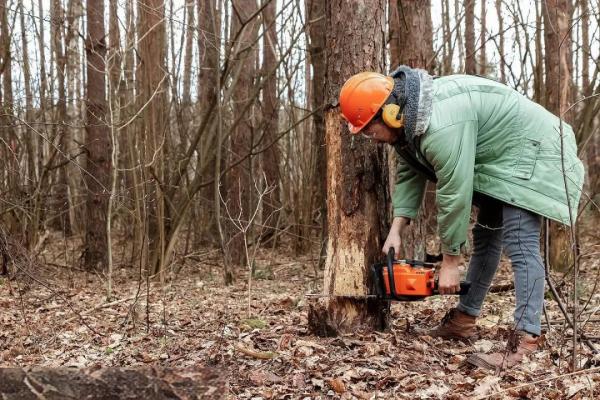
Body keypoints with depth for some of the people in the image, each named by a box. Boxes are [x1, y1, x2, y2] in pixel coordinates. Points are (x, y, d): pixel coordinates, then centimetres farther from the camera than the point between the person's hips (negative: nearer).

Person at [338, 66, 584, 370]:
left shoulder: (440, 125, -34)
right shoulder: (407, 117, -2)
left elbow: (454, 196, -30)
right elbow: (409, 175, 4)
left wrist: (450, 262, -20)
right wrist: (396, 230, -5)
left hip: (529, 153, -10)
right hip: (498, 161, 11)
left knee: (520, 246, -19)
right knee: (485, 237, 14)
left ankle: (526, 341, -23)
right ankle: (463, 320, 23)